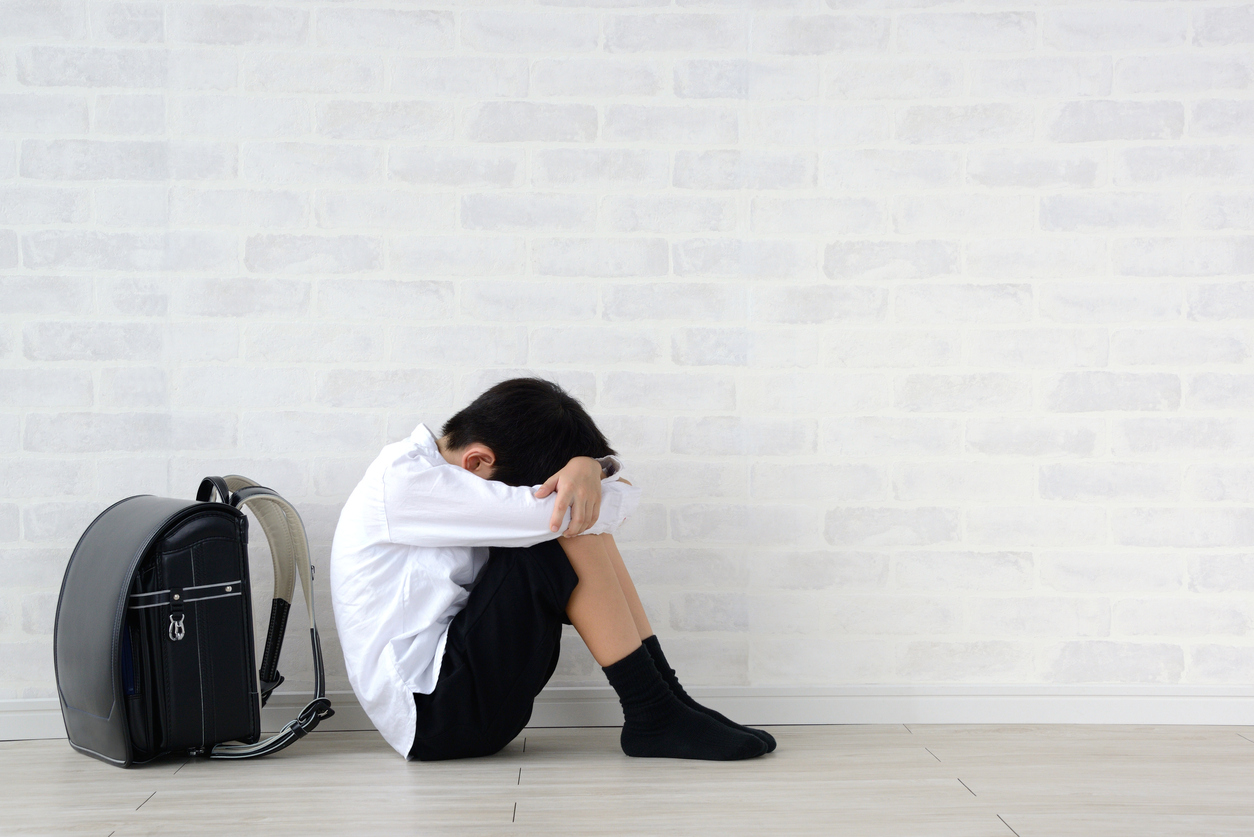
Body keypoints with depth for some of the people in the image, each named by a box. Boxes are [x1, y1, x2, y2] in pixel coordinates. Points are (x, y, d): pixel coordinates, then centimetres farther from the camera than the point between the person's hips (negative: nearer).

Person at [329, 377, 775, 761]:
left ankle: (667, 694, -1)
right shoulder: (400, 480, -17)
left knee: (580, 519, 2)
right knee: (567, 529, -20)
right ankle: (653, 718, -13)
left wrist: (587, 467, -18)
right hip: (432, 712, -9)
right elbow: (543, 514, -26)